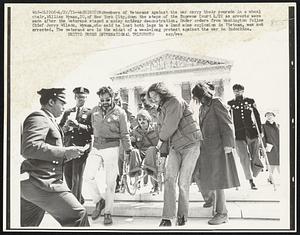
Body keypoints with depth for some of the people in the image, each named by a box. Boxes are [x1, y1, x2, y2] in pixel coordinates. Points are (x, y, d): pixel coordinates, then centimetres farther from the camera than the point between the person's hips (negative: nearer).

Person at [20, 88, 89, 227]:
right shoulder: (39, 118, -9)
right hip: (41, 183, -11)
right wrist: (65, 152, -23)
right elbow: (29, 148, -26)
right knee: (78, 215, -11)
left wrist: (68, 154, 14)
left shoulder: (48, 120, 24)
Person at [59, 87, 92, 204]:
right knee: (67, 174, 7)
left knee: (77, 176, -8)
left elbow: (92, 129, -8)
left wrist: (78, 125, -18)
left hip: (81, 147, -5)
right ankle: (80, 199, 25)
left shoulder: (89, 113, 6)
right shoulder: (67, 112, 19)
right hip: (68, 146, 5)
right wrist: (65, 127, -8)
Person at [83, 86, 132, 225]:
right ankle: (99, 201, 13)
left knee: (110, 181, -1)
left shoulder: (120, 112, -1)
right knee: (88, 176, -9)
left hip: (111, 147, -4)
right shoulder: (95, 111, 9)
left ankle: (108, 212, 10)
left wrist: (128, 151, -1)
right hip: (96, 147, 4)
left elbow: (124, 134, 1)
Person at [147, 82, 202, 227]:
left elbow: (170, 125, -18)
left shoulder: (175, 102, -11)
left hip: (190, 144, -7)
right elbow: (161, 127, 20)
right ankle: (167, 218, -11)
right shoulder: (161, 109, 16)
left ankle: (182, 215, 13)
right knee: (169, 179, -9)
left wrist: (161, 140, -3)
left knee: (183, 182, -4)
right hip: (175, 147, 7)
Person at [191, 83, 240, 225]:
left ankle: (222, 213, -2)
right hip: (206, 147, 9)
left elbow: (227, 123, -11)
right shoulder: (202, 108, 19)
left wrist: (228, 144, -18)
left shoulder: (216, 103, -5)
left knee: (217, 178, -8)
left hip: (217, 146, -9)